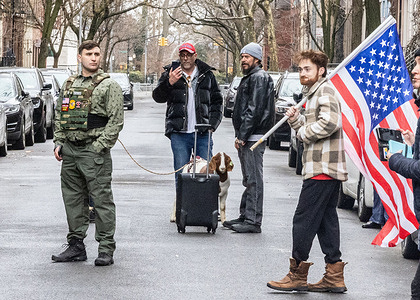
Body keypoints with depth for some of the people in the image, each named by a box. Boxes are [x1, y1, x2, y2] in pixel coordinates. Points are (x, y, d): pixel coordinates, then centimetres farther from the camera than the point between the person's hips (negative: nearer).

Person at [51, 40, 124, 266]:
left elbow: (116, 120, -8)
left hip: (94, 151, -6)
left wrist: (98, 147, -14)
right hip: (69, 151, 6)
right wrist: (59, 142, 8)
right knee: (73, 199, 10)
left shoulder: (108, 86, -3)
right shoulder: (69, 84, 15)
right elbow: (59, 116, 20)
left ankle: (106, 248, -1)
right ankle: (76, 246, 18)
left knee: (102, 199, -5)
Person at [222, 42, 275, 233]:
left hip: (253, 137, -11)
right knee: (249, 180, 15)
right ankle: (245, 217, 22)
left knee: (254, 180, -10)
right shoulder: (250, 78, 21)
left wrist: (242, 136, -19)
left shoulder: (260, 78, -12)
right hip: (246, 138, 11)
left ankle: (253, 221, -10)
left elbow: (255, 110, -19)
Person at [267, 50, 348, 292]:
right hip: (330, 170, 11)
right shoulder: (315, 92, 22)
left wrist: (304, 132, -12)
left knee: (304, 220, -7)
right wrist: (296, 119, 6)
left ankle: (297, 274, -4)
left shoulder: (325, 90, -10)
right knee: (326, 220, 10)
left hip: (322, 169, -11)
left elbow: (331, 121, -25)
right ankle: (334, 276, 11)